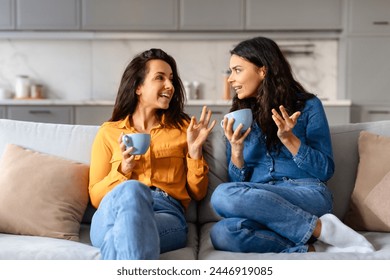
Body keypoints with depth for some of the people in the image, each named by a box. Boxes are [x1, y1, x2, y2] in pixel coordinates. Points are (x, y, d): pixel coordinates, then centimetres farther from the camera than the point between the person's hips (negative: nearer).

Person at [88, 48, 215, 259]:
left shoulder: (183, 127, 21)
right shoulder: (108, 132, 18)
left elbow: (197, 193, 19)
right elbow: (95, 196, 14)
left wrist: (195, 151, 3)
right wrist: (123, 170, -4)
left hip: (167, 216, 0)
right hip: (112, 216, 0)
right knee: (131, 189, -38)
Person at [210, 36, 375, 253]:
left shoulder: (308, 105, 5)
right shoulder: (238, 117, 15)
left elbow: (326, 171, 0)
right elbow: (238, 181, 11)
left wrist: (288, 138, -12)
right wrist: (236, 148, -8)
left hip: (308, 195, -3)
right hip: (260, 205, 4)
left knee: (224, 195, -31)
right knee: (222, 234, -32)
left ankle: (323, 229, -22)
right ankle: (315, 249, -24)